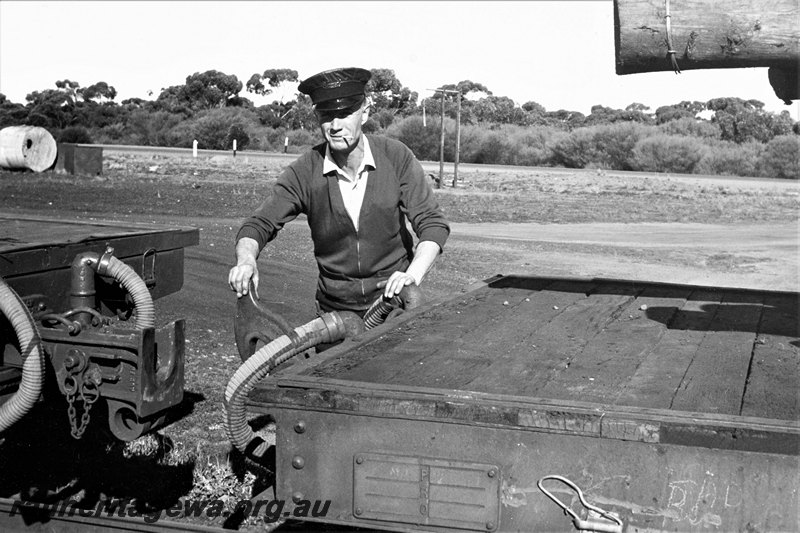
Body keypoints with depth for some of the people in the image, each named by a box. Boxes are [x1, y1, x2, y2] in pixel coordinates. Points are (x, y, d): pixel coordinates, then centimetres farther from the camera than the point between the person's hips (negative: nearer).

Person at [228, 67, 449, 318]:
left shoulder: (396, 157, -11)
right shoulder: (303, 172, -10)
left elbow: (433, 223, -11)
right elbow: (259, 224, -8)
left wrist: (413, 274, -29)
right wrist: (246, 260, -31)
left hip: (394, 297, 0)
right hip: (334, 307, 1)